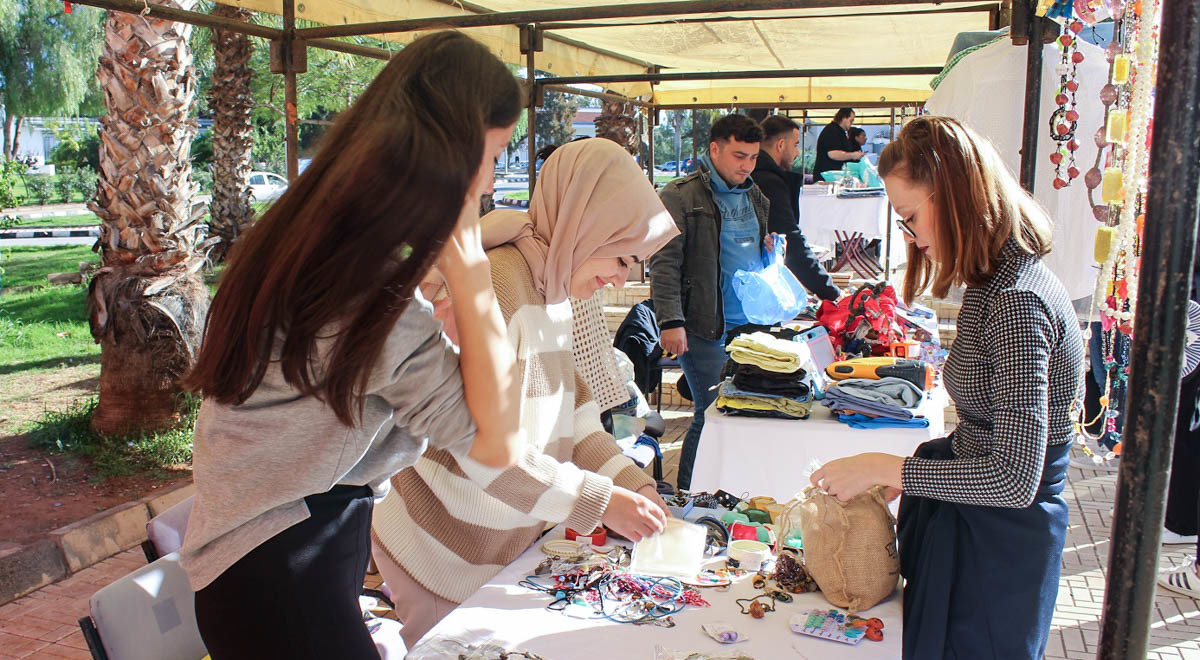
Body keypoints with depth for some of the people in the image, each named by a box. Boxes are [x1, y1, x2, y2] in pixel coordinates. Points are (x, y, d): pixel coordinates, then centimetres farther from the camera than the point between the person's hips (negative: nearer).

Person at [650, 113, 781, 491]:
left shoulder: (754, 197, 16)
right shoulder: (681, 196, -5)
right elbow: (664, 263, -12)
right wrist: (670, 321, -19)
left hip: (753, 325, 7)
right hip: (706, 329, -7)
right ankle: (686, 497, 11)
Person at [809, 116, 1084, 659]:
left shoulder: (1016, 301, -26)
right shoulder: (999, 281, 4)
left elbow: (1015, 477, -29)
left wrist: (883, 468, -24)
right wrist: (902, 469, 4)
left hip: (999, 539, -9)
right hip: (970, 521, 9)